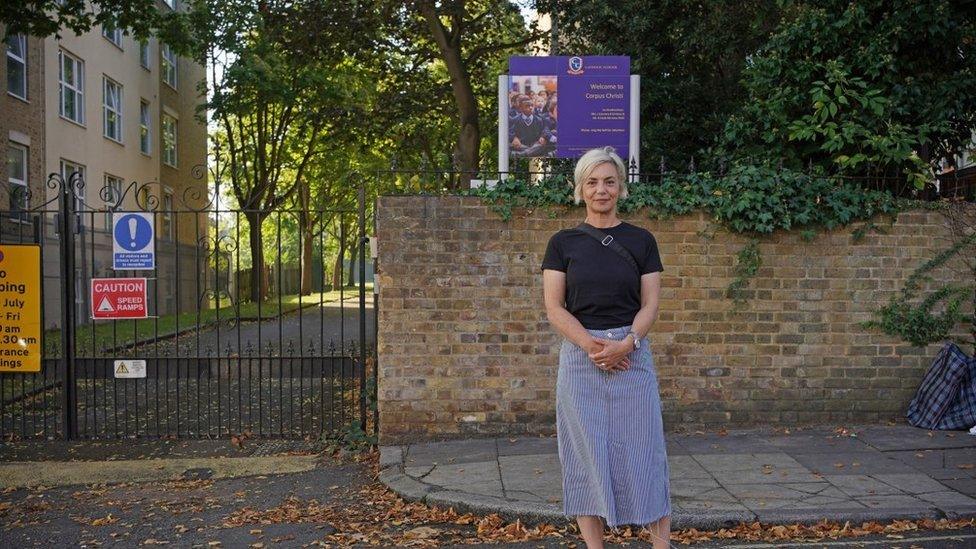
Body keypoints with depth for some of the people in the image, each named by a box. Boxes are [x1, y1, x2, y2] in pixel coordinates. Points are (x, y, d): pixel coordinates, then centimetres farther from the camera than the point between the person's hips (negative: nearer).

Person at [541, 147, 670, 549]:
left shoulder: (641, 240, 6)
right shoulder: (563, 242, 5)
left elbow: (650, 305, 2)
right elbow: (554, 308, -1)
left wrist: (625, 344, -16)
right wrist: (590, 344, -16)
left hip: (632, 356, 0)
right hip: (579, 358, 0)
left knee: (642, 453, 2)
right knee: (587, 456, 4)